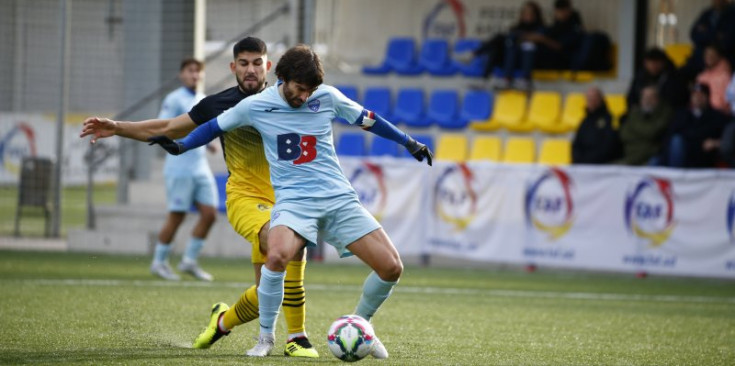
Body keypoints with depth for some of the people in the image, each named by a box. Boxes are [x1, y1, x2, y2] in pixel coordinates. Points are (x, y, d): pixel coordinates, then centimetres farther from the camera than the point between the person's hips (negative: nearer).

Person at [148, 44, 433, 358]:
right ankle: (266, 337, -14)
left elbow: (366, 119, 17)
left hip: (339, 198, 3)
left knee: (391, 267, -8)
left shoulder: (328, 97, 2)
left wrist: (409, 142, 23)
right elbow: (214, 127, 14)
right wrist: (180, 146, 1)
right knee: (276, 255, -35)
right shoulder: (255, 106, -1)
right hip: (293, 200, -3)